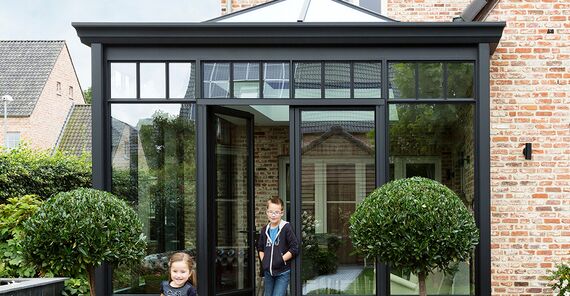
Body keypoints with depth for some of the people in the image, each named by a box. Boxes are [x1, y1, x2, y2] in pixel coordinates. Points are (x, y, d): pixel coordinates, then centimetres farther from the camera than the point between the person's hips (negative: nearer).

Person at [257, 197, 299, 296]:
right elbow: (260, 248, 22)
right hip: (268, 272, 6)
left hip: (282, 273, -6)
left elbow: (294, 249, -13)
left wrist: (281, 260, -14)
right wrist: (263, 261, 7)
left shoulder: (286, 228, -10)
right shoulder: (265, 230, 7)